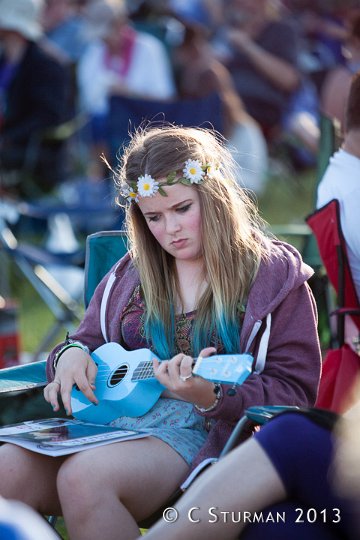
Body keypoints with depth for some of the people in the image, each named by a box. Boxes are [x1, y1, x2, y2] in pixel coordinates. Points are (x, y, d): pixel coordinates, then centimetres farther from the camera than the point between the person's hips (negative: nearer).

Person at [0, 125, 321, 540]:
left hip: (201, 432, -5)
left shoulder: (278, 276, 5)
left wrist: (210, 397, -20)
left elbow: (294, 393, -2)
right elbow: (86, 340, 29)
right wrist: (71, 355, 2)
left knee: (84, 477, -34)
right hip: (110, 421, 5)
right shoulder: (129, 276, 20)